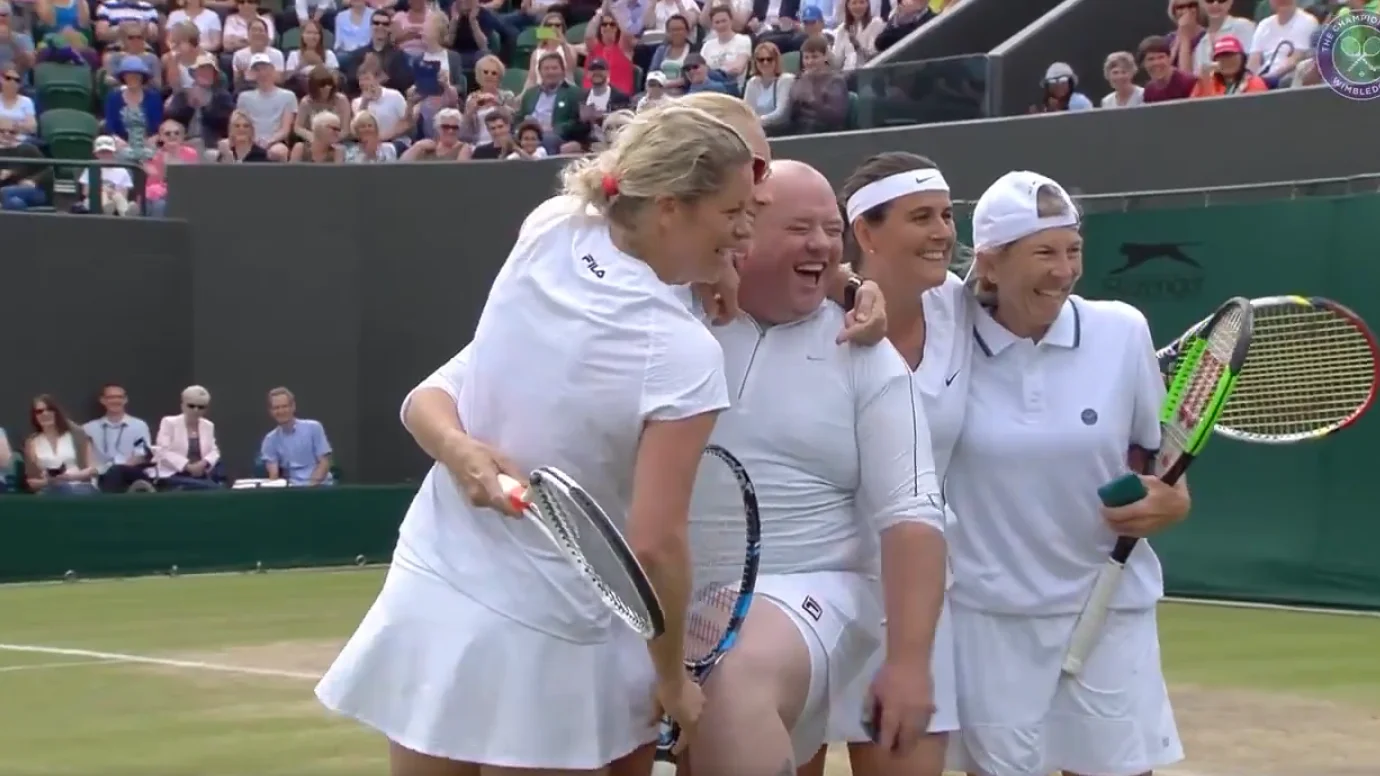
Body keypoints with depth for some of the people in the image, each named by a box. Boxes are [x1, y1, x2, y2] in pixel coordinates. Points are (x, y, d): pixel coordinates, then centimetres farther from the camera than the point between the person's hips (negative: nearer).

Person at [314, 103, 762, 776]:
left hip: (428, 600, 6)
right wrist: (673, 681, -6)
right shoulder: (683, 353, -19)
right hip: (540, 647, -6)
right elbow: (654, 546, -18)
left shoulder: (548, 231, -6)